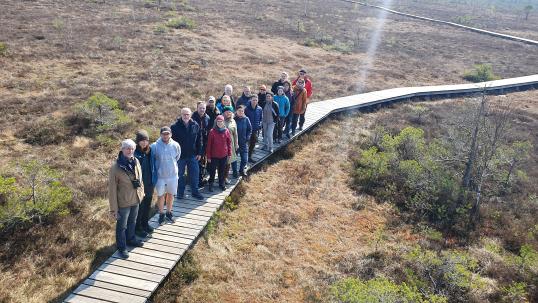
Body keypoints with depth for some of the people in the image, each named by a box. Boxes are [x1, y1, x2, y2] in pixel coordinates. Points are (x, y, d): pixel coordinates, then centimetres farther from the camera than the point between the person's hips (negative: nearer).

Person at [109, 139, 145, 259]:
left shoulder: (136, 162, -7)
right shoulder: (115, 167, -24)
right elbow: (112, 189, -19)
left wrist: (141, 192, 13)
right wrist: (114, 209, -17)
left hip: (136, 200, 6)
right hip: (123, 202, -6)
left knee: (132, 222, 27)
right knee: (122, 226, 15)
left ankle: (131, 239, 51)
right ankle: (122, 248, 34)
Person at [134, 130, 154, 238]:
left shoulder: (149, 151, -1)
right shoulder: (135, 153, -20)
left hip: (150, 184, 6)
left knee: (147, 206, 21)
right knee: (139, 208, 9)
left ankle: (145, 224, 41)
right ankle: (137, 228, 27)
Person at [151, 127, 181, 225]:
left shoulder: (176, 145, -10)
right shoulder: (154, 146, -16)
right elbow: (151, 160, -1)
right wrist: (156, 170, 4)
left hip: (173, 175, 2)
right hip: (160, 176, -2)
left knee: (171, 194, 16)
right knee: (160, 196, 12)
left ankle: (169, 213, 36)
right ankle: (161, 214, 30)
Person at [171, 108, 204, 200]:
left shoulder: (195, 126, -1)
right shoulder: (175, 126, -9)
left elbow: (199, 140, 4)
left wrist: (199, 153, 2)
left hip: (192, 155, 2)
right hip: (180, 155, -2)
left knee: (194, 174, 8)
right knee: (180, 175, 11)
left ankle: (195, 192, 23)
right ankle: (180, 192, 25)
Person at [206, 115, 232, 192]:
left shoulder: (226, 131, -3)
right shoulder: (212, 131, -11)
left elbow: (229, 143, 5)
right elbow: (209, 144, -7)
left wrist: (229, 153, 4)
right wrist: (208, 156, -7)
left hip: (224, 155, 2)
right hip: (214, 155, -2)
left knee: (222, 170, 14)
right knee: (212, 170, 7)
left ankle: (221, 184, 30)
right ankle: (210, 184, 22)